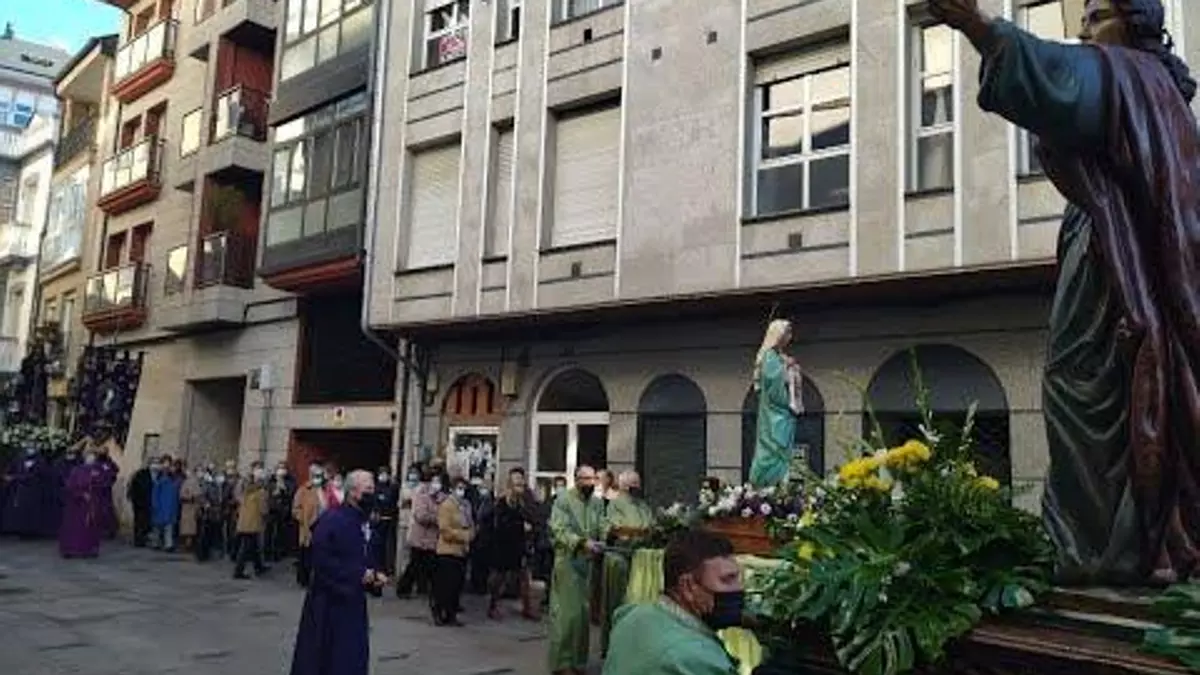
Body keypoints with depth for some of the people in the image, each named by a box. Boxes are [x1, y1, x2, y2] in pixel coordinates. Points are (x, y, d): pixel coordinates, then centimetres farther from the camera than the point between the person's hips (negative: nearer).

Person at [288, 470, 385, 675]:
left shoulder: (364, 522, 8)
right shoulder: (332, 519, -18)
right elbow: (322, 560, -24)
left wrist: (373, 577, -1)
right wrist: (358, 575, -21)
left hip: (353, 601, 8)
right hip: (329, 602, -8)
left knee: (354, 658, 11)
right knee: (321, 658, 2)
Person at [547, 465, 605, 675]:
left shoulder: (597, 502, 11)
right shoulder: (563, 500, -7)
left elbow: (601, 529, 8)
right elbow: (559, 530, -15)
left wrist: (601, 543, -13)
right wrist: (582, 542, -25)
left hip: (589, 562, 6)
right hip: (568, 561, -6)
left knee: (584, 612, 10)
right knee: (566, 612, -4)